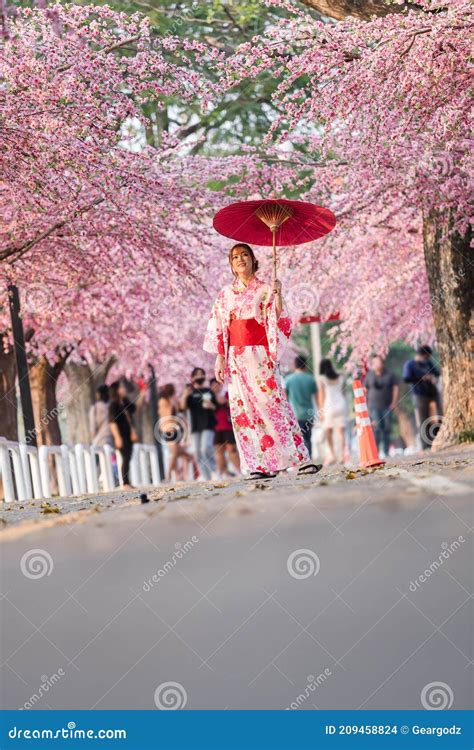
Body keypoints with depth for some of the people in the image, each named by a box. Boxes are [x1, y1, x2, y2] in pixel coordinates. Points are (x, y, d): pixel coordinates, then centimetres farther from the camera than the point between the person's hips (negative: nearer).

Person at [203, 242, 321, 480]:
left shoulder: (265, 290, 6)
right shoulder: (225, 294, 13)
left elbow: (277, 322, -3)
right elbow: (219, 329, 11)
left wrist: (277, 295, -16)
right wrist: (220, 358, 2)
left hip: (261, 355, -3)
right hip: (236, 357, 3)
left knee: (273, 403, -11)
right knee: (244, 410, -3)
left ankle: (301, 460, -11)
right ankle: (259, 466, -2)